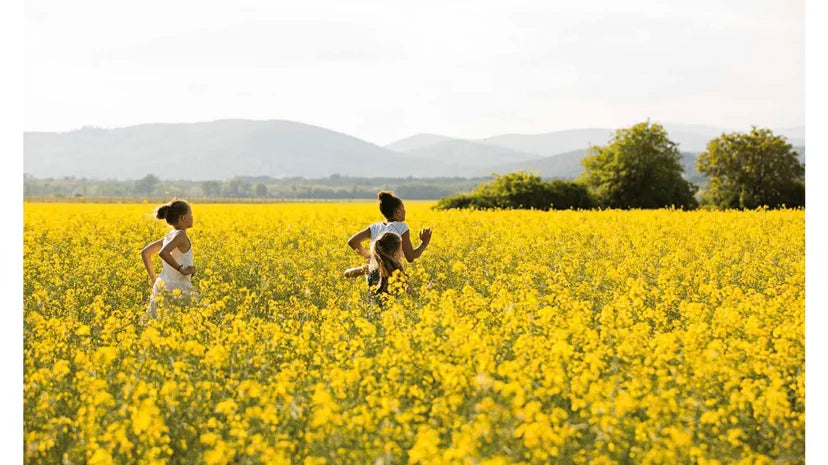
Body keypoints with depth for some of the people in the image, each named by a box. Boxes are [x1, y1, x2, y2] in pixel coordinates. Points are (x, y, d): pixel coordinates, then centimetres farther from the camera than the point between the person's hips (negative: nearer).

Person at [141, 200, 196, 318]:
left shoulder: (169, 236, 12)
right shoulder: (180, 235, -12)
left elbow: (145, 252, 19)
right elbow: (163, 253, -29)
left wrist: (153, 276, 22)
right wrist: (181, 269, -21)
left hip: (161, 285, 9)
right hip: (176, 288, -9)